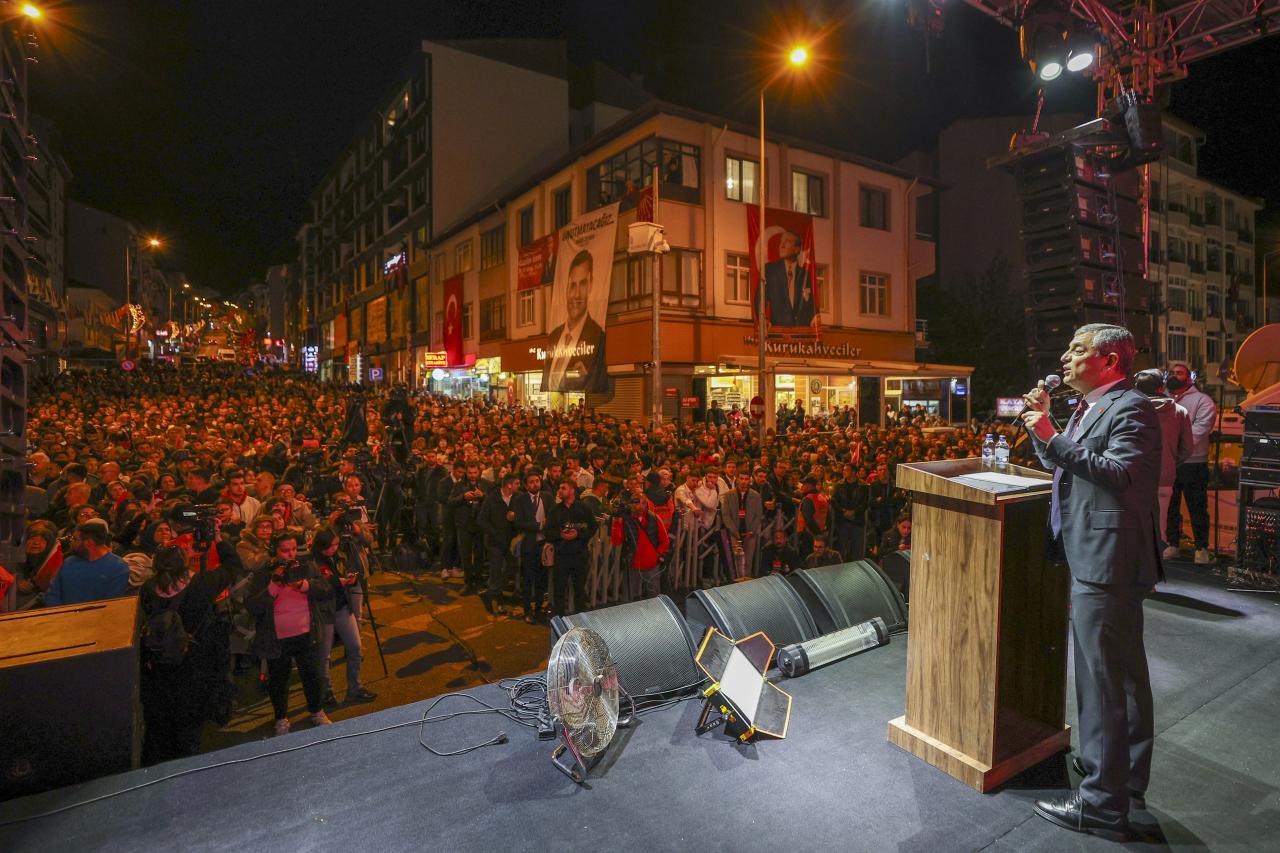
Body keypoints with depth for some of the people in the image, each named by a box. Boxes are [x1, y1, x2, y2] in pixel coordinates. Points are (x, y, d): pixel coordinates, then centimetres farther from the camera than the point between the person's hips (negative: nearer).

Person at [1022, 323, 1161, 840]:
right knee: (1126, 676, 22)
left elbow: (1121, 474, -28)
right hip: (1099, 560, 11)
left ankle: (1103, 804, 9)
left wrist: (1054, 437, -27)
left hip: (1105, 564, -11)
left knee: (1101, 683, -3)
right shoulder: (1091, 407, 15)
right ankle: (1129, 781, 39)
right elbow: (1058, 463, 18)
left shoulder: (1130, 408, -14)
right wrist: (1044, 424, 6)